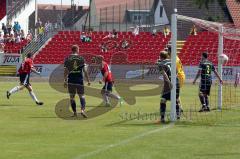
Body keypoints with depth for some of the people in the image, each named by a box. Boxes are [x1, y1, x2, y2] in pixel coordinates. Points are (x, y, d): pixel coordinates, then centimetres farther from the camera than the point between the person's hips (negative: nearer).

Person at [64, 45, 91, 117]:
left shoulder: (67, 59, 2)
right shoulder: (81, 58, 0)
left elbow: (65, 71, 0)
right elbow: (85, 71, -2)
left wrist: (65, 81, 5)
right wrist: (88, 80, 4)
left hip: (71, 80, 1)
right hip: (79, 80, -1)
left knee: (72, 96, 11)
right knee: (82, 96, 4)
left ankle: (74, 112, 10)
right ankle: (82, 110, -18)